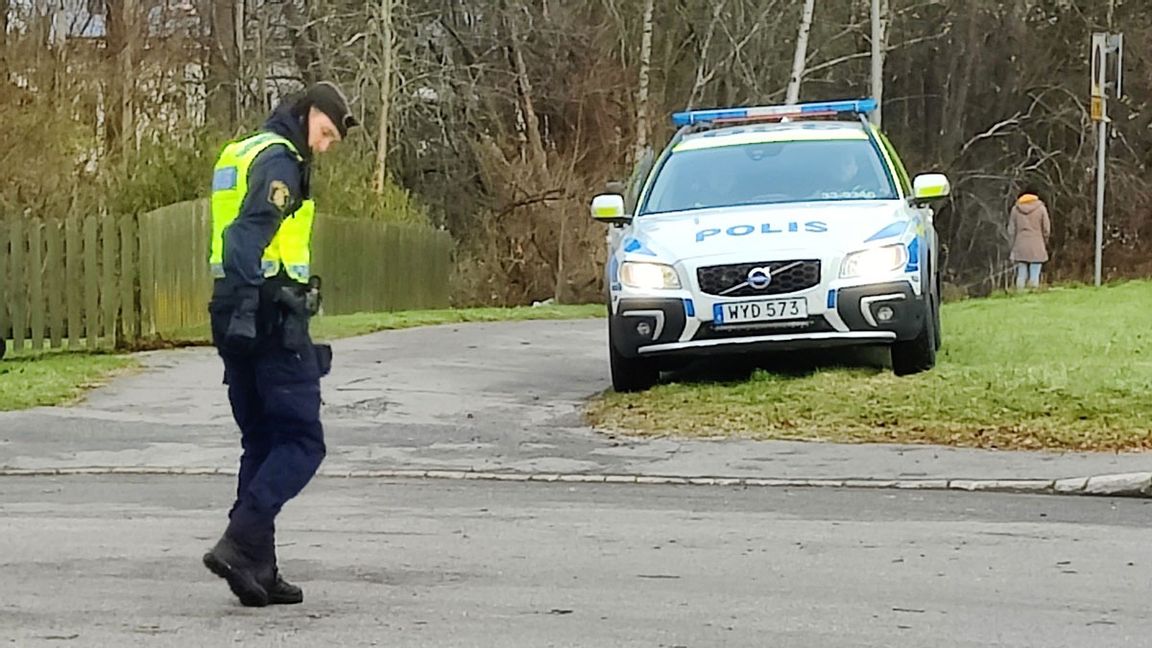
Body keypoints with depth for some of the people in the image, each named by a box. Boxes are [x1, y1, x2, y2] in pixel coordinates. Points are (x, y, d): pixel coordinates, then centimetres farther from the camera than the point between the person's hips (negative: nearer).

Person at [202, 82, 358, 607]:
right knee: (302, 442, -5)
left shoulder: (238, 155, 21)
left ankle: (257, 567, 10)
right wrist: (244, 312, -28)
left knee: (261, 443, 12)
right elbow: (249, 234, -22)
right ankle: (240, 544, -18)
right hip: (272, 318, -10)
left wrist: (237, 311, 20)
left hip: (239, 320, 10)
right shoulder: (279, 160, -9)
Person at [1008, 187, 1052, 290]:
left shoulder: (1016, 209, 5)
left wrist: (1013, 246, 12)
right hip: (1036, 247, -2)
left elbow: (1011, 230, 5)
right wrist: (1045, 243, 14)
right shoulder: (1041, 208, 0)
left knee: (1021, 275, 4)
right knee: (1034, 275, -3)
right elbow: (1046, 229, 1)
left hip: (1020, 248, 2)